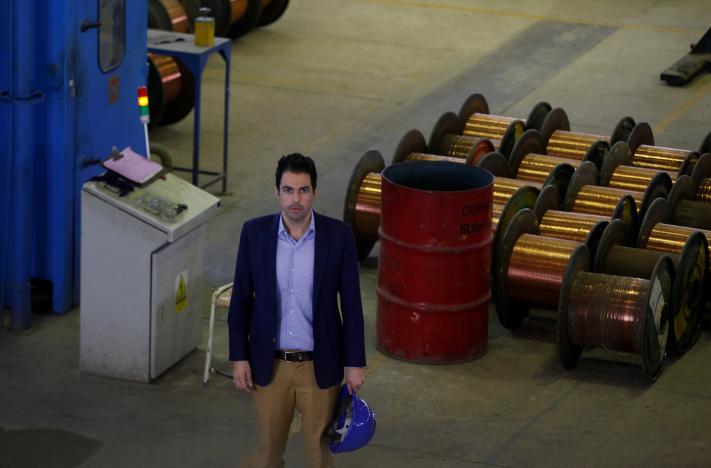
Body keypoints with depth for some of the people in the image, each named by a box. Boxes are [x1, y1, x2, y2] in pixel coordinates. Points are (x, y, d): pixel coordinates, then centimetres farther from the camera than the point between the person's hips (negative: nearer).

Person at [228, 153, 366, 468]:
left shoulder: (338, 236, -9)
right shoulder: (254, 232, -6)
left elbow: (351, 302, -4)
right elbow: (240, 299, 0)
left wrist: (355, 362, -4)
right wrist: (239, 357, -2)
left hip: (320, 364, -1)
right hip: (269, 363, 1)